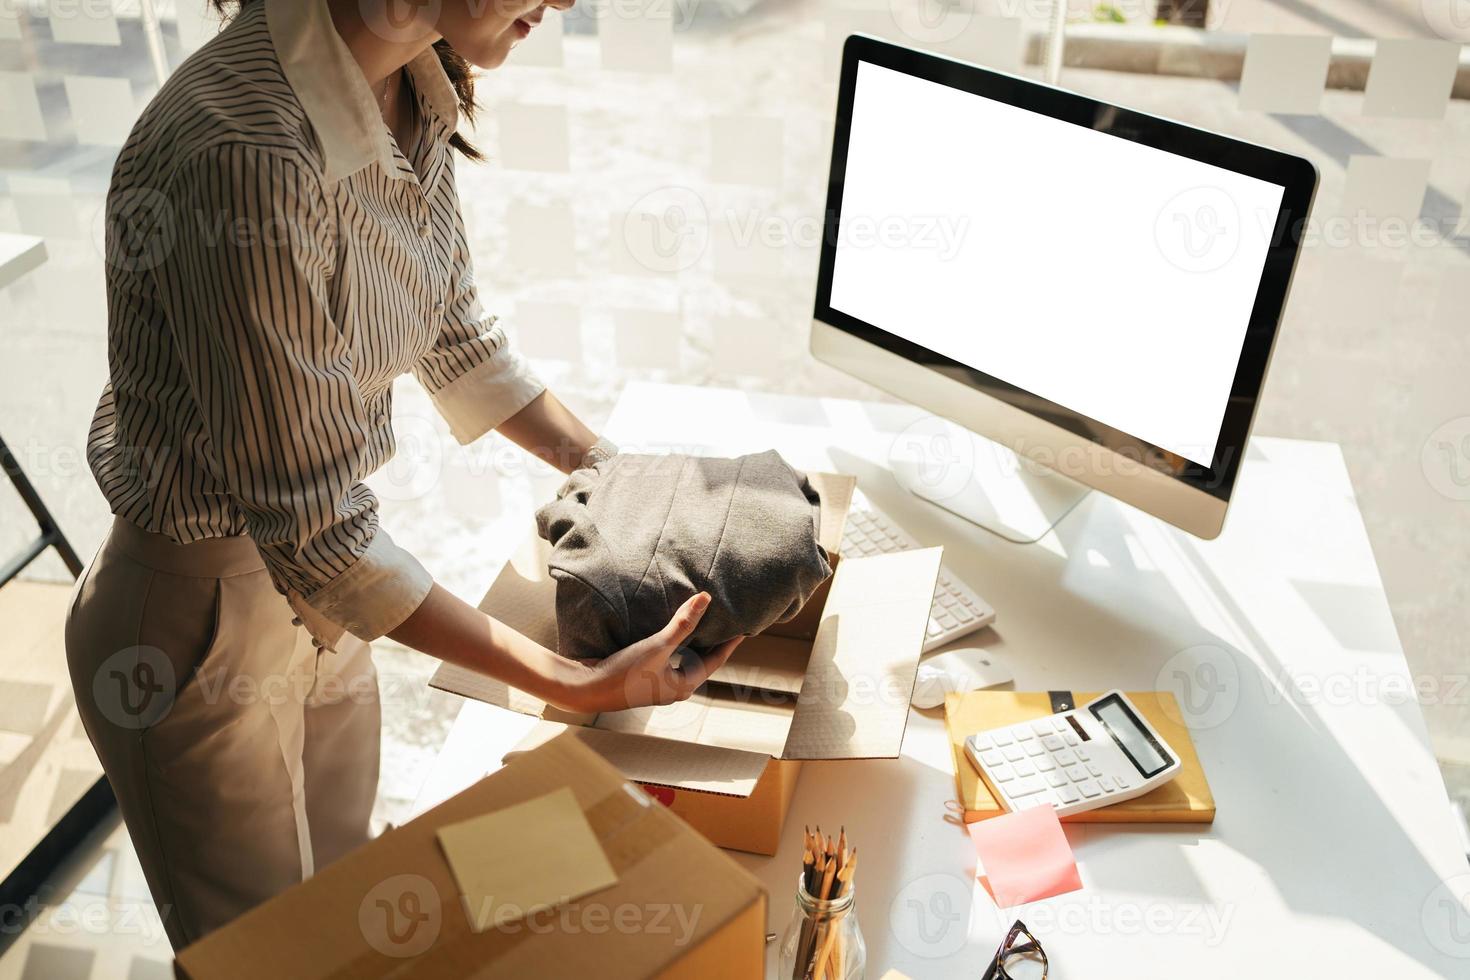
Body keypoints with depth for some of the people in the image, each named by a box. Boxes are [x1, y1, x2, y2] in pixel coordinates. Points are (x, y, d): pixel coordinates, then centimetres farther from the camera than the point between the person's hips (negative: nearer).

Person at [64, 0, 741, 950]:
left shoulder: (416, 88, -8)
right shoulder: (244, 151, -35)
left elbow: (455, 335, 7)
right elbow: (311, 526, -29)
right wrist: (575, 684, -27)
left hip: (319, 593, 7)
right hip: (200, 620, -6)